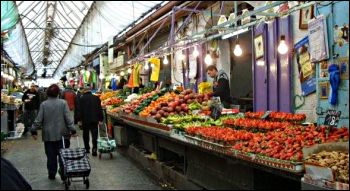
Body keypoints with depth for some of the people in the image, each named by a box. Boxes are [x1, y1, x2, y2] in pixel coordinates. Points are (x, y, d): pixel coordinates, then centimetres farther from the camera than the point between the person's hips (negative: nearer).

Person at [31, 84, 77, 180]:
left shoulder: (44, 104, -5)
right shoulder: (63, 103, -7)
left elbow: (39, 119, -3)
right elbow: (68, 118, -7)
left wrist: (34, 130, 7)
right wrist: (72, 130, -2)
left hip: (48, 134, 1)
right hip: (60, 134, 0)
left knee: (51, 155, 10)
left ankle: (52, 174, 18)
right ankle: (63, 174, 7)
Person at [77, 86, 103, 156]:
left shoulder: (81, 99, -1)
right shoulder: (96, 98, 5)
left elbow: (80, 110, -4)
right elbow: (100, 109, 5)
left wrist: (79, 119, 0)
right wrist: (100, 119, 8)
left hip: (85, 119, -1)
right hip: (94, 119, 1)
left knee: (86, 134, 12)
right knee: (94, 134, 0)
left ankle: (87, 149, 18)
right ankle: (94, 149, -13)